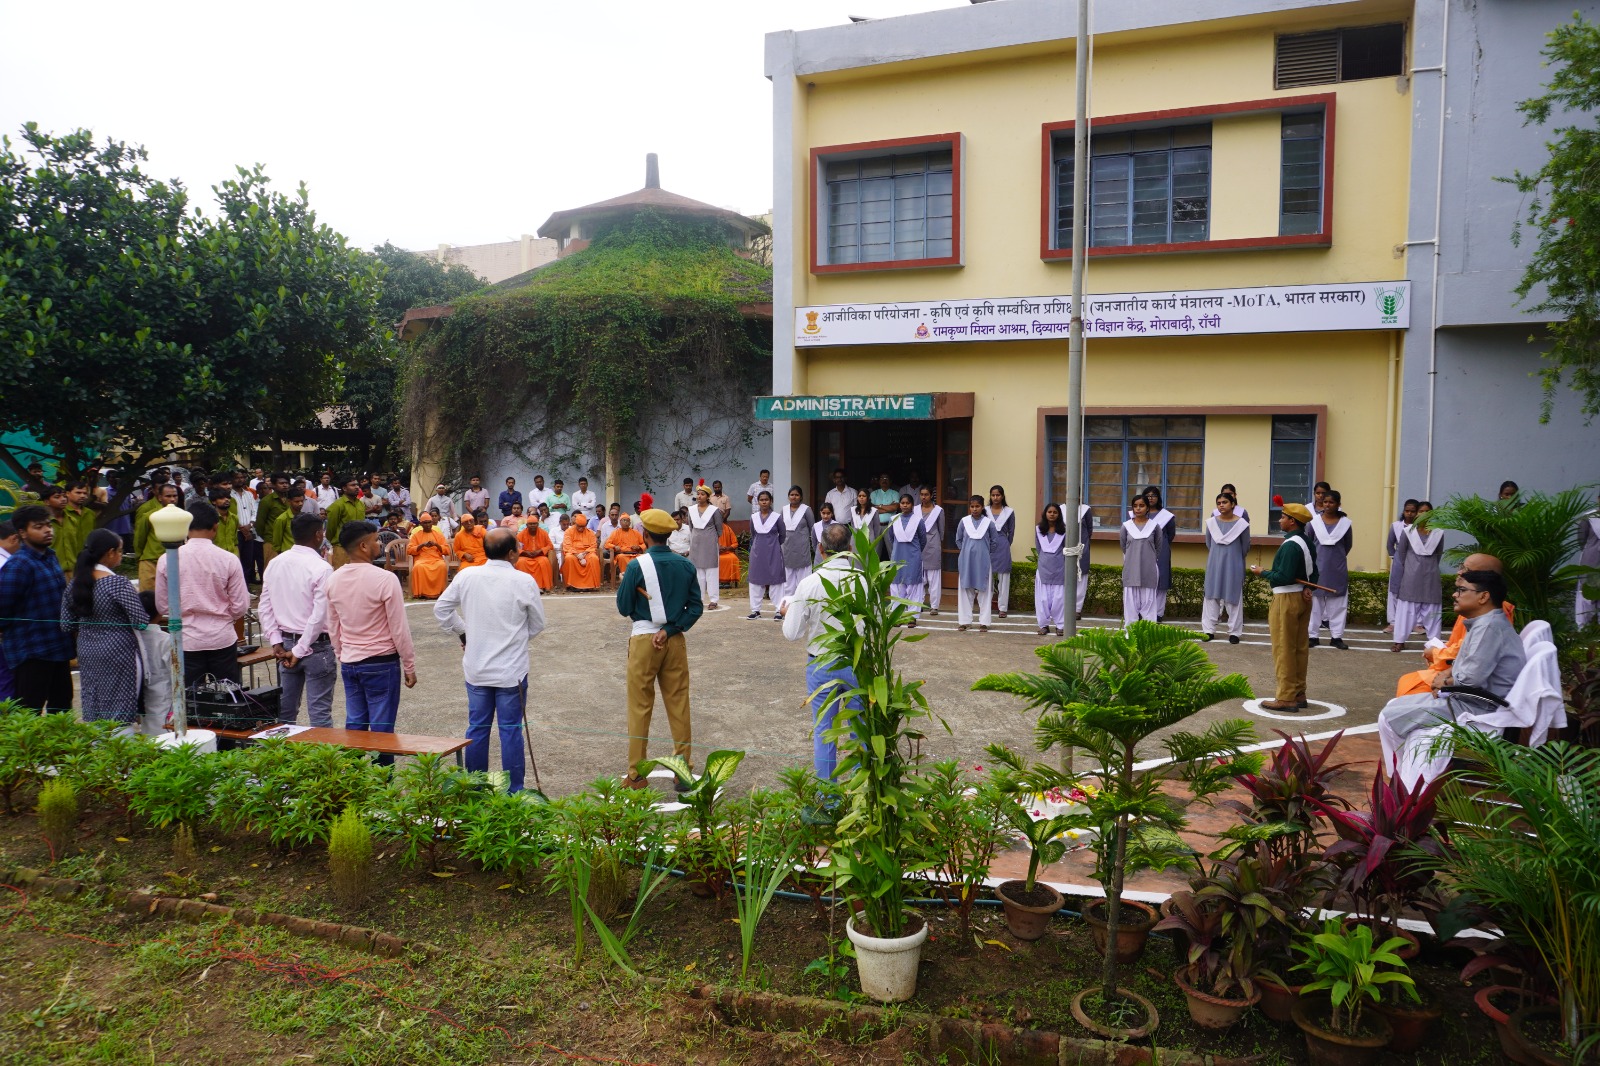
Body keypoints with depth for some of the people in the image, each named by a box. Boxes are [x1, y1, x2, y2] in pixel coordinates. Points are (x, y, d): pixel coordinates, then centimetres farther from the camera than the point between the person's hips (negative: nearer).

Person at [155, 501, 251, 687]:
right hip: (223, 639, -1)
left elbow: (162, 606, 3)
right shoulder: (229, 560, -9)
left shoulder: (167, 560, -5)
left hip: (186, 640, 1)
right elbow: (240, 607, -5)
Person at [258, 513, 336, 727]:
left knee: (285, 710, 16)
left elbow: (264, 607, 5)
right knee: (320, 714, -2)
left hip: (286, 644, 6)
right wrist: (300, 651, -13)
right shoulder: (321, 568, -17)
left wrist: (276, 643, 5)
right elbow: (319, 615, -20)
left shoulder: (275, 564, 3)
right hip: (316, 645, -6)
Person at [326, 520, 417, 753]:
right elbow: (399, 629, -12)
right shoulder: (384, 580, -17)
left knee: (354, 725, 13)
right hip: (382, 663, -6)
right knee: (381, 729, 1)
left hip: (349, 664, 6)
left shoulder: (334, 580, 2)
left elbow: (333, 628, 10)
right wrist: (409, 666, -4)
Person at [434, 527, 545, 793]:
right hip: (511, 669, -3)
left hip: (475, 668, 3)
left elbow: (441, 609, 6)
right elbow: (538, 624, -1)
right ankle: (513, 791, 11)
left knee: (477, 728, 13)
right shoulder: (524, 582, -13)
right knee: (510, 730, 4)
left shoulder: (466, 577, -5)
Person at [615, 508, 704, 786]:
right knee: (679, 705, 10)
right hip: (676, 641, 3)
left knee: (640, 708, 6)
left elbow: (624, 608, -4)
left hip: (644, 640, -3)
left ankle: (637, 774, 12)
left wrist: (623, 584, 13)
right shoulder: (686, 566, 1)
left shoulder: (637, 567, -11)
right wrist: (670, 630, -7)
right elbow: (696, 607, -2)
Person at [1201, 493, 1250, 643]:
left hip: (1234, 566, -2)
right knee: (1211, 596, 4)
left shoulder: (1241, 524, -9)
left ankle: (1234, 632, 9)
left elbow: (1245, 547, 4)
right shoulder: (1211, 522, -2)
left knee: (1234, 598, 3)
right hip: (1214, 565, 2)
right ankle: (1209, 630, 10)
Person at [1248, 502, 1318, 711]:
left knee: (1284, 649, -4)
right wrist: (1307, 588, 1)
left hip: (1287, 599, -10)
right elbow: (1313, 573, 16)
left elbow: (1284, 577, -23)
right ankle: (1299, 694, 20)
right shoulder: (1307, 543, 11)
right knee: (1300, 648, 13)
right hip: (1303, 599, 10)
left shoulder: (1290, 545, -20)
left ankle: (1286, 698, -1)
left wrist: (1263, 573, -8)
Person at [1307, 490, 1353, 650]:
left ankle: (1337, 636, 11)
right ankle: (1312, 635, 10)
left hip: (1337, 569, 0)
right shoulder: (1315, 521, -3)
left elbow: (1348, 544, 10)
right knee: (1314, 601, 4)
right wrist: (1317, 556, 9)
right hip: (1317, 567, 0)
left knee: (1337, 603, 5)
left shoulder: (1345, 522, -2)